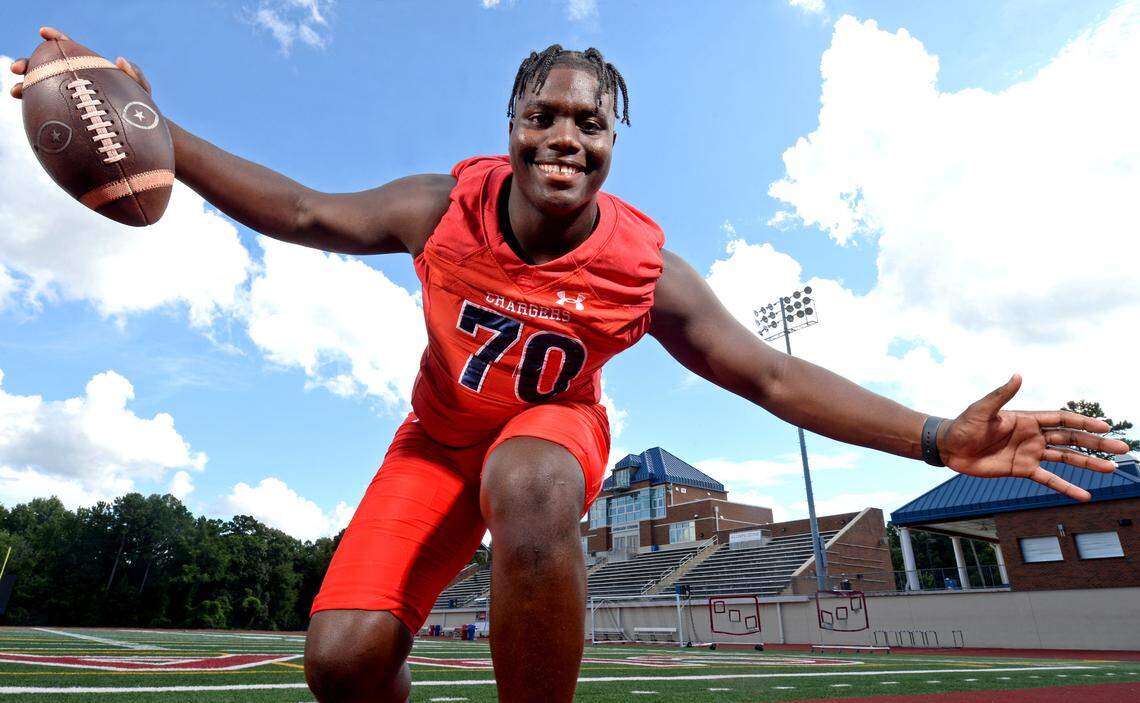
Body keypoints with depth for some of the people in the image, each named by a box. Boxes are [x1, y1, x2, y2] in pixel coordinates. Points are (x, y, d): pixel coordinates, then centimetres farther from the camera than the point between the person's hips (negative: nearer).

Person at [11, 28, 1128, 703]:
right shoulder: (444, 207, -15)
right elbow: (304, 213, -5)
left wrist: (939, 438, -22)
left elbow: (772, 376, -18)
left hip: (550, 433, -2)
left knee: (527, 489, -42)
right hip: (439, 437, 2)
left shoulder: (644, 267, -20)